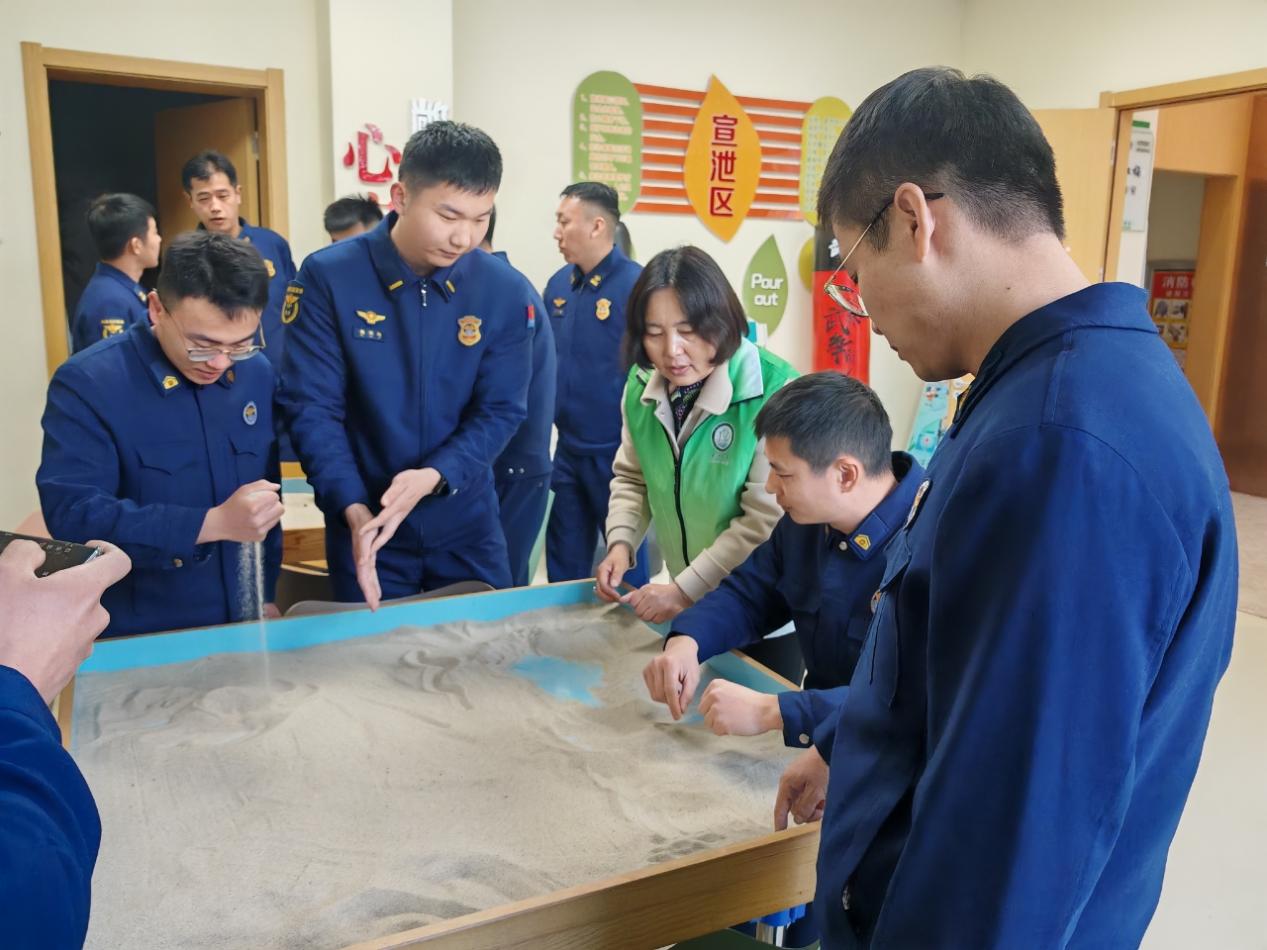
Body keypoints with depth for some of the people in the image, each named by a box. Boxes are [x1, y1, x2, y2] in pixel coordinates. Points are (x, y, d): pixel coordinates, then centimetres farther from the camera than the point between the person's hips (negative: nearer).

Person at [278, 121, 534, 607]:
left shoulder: (504, 291, -8)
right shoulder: (328, 277, -13)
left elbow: (500, 411, -7)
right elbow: (312, 407, -13)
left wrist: (432, 477, -24)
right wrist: (354, 509, -26)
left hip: (467, 524, 1)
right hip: (365, 523, -1)